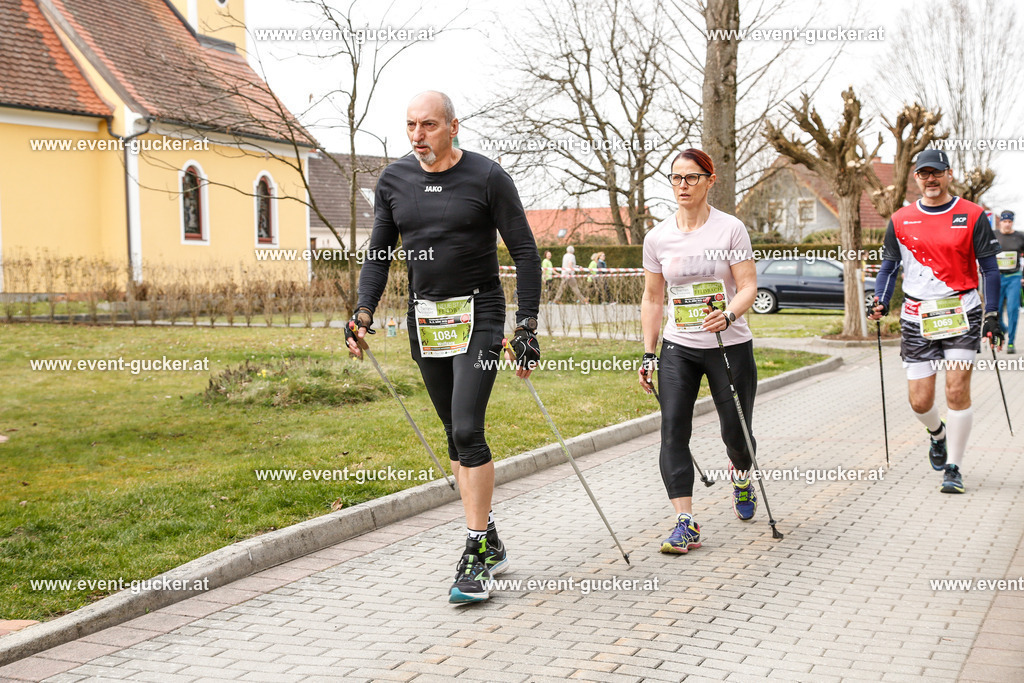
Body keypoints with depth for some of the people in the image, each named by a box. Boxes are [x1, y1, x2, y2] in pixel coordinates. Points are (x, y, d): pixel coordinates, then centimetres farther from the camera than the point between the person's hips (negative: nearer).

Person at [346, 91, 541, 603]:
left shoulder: (487, 177, -9)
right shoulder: (394, 180, 4)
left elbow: (525, 253, -6)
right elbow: (379, 253, 10)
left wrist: (527, 326, -11)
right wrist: (363, 314, -3)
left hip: (477, 315, -5)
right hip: (425, 318, 5)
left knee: (467, 429, -15)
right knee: (455, 435, 9)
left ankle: (477, 556, -9)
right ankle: (490, 543, 19)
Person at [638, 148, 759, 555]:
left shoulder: (730, 229, -4)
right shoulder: (657, 237, 4)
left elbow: (749, 286, -9)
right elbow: (652, 298, 10)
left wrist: (728, 315, -30)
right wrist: (649, 353, 6)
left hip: (730, 346, -2)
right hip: (678, 349, 2)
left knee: (736, 432, 6)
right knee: (672, 429, -13)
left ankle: (740, 476, 42)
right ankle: (685, 523, -12)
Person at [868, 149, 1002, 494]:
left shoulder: (972, 215, 0)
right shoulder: (900, 220, 6)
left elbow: (989, 269, 4)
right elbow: (889, 267, 13)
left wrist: (992, 315, -2)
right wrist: (881, 301, -4)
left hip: (962, 313, -2)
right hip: (917, 319, 2)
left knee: (957, 391, -10)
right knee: (920, 402, 1)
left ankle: (953, 468, 5)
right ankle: (938, 434, 36)